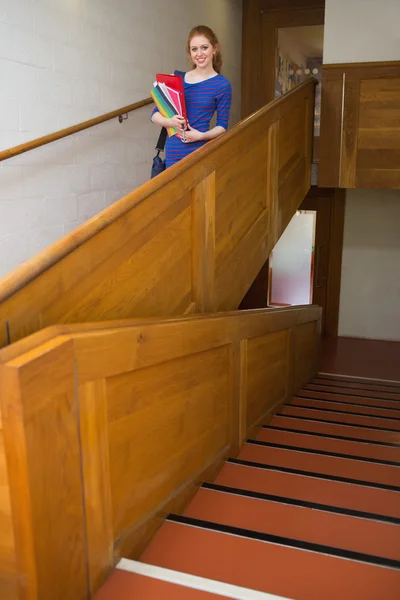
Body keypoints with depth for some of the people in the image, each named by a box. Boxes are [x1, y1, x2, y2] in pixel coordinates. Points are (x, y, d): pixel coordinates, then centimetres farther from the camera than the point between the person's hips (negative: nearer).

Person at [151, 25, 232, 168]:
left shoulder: (222, 85, -1)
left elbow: (222, 126, 0)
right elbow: (155, 114, 7)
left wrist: (201, 135, -18)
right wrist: (169, 122, -13)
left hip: (201, 151, -2)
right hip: (173, 152, 3)